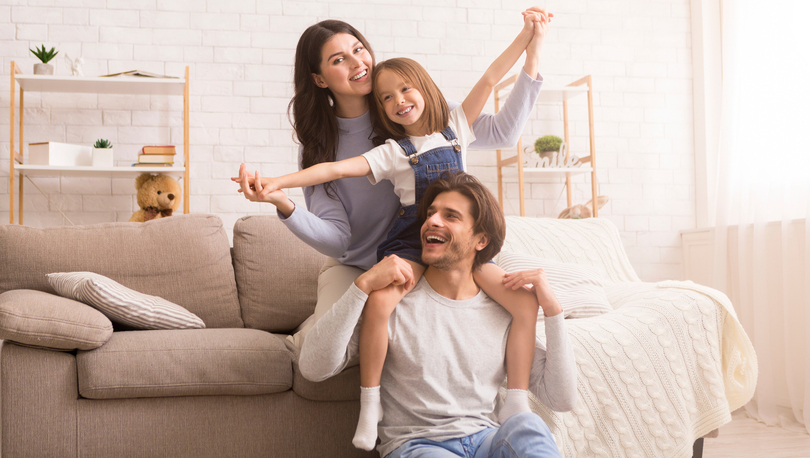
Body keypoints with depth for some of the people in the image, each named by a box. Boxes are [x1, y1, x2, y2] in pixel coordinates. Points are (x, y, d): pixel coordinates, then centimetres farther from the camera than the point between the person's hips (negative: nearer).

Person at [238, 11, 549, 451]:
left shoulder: (455, 127, 9)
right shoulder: (392, 152, 1)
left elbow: (489, 79, 6)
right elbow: (335, 169, -9)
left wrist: (527, 36, 3)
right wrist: (278, 182, -20)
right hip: (411, 239, -3)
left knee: (526, 301, -13)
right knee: (378, 301, -31)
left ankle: (516, 405, -5)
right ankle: (370, 404, -15)